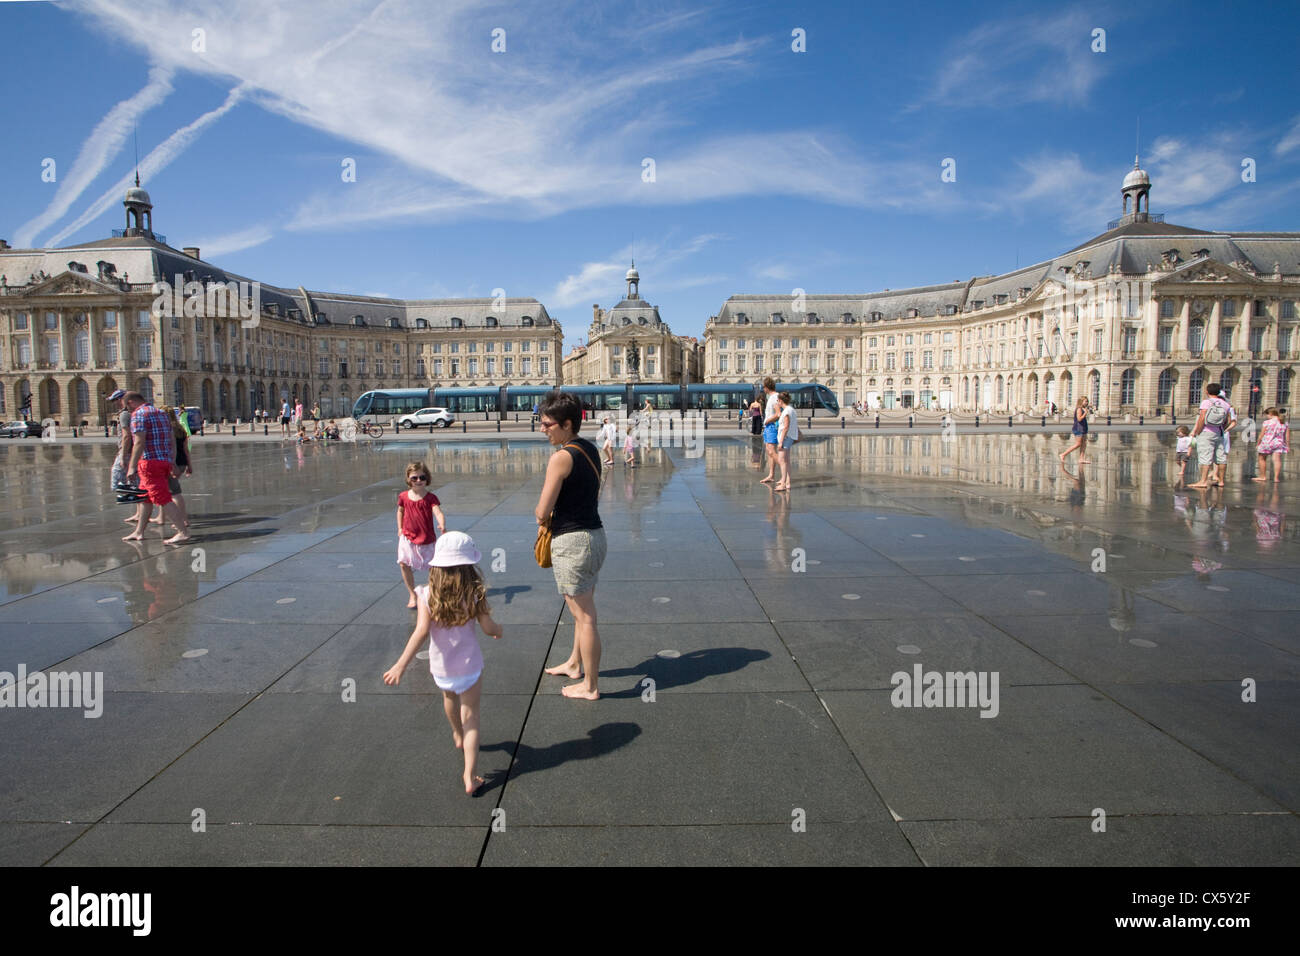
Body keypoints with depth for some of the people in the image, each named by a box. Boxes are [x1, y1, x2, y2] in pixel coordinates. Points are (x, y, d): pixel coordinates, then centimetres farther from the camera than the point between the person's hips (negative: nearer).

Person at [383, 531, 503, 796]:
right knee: (470, 717, 8)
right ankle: (470, 776, 2)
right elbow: (488, 627, -10)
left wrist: (401, 664, -19)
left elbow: (421, 631, -21)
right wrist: (500, 631, 13)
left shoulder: (428, 595, -14)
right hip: (470, 665, -1)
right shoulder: (475, 593, -13)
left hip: (440, 667, 2)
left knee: (449, 698, 31)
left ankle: (458, 736, 59)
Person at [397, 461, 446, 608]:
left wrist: (442, 525, -46)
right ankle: (412, 595, 5)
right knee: (404, 564, -12)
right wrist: (400, 528, 10)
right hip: (408, 538, 2)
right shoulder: (403, 497, -1)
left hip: (427, 540, -2)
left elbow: (438, 513, -26)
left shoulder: (430, 497, -11)